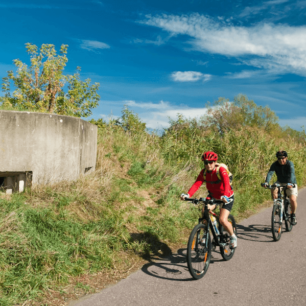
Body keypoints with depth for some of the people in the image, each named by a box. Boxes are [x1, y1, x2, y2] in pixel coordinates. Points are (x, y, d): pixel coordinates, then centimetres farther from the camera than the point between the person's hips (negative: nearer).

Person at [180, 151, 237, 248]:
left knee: (222, 220, -18)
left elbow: (226, 183, -40)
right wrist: (188, 195, -40)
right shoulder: (204, 172, -12)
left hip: (226, 197, -4)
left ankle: (233, 237, 12)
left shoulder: (221, 170, -25)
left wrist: (225, 196, -59)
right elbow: (196, 184, -24)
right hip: (213, 196, 5)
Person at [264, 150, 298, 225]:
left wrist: (290, 183, -54)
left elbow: (292, 174, -36)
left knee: (293, 200, -19)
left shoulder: (290, 164, -20)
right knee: (273, 190, -28)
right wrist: (266, 182, -45)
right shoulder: (275, 164, -12)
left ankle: (293, 215, 8)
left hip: (291, 184, -3)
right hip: (280, 182, 3)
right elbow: (270, 173, -26)